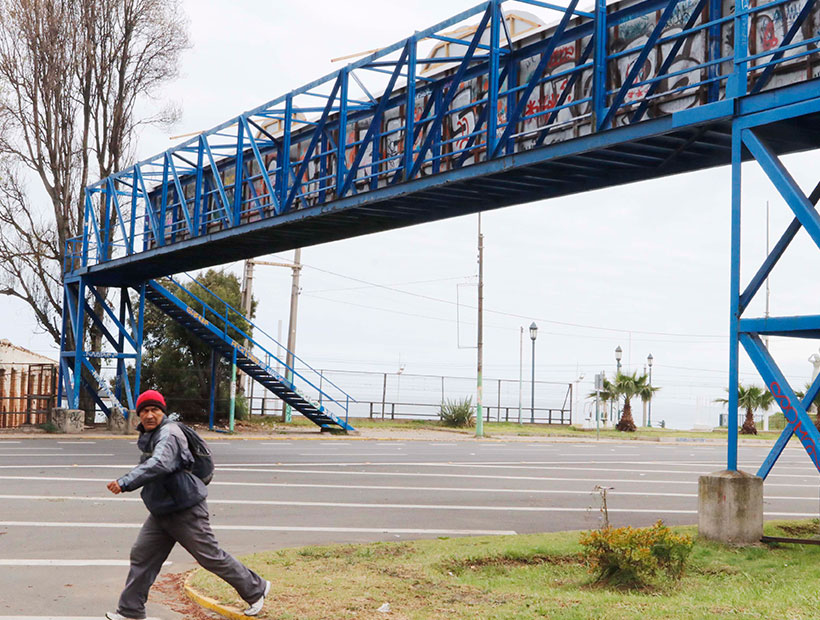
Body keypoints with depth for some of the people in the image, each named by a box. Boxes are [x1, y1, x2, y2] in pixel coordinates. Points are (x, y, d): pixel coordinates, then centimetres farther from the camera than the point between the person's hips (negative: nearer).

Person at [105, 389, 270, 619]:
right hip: (161, 512, 9)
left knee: (211, 557, 0)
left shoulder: (169, 434, -21)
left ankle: (255, 589, 16)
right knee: (141, 556, 6)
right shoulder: (148, 436, 11)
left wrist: (125, 482, -48)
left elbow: (158, 465, -40)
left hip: (186, 511, -9)